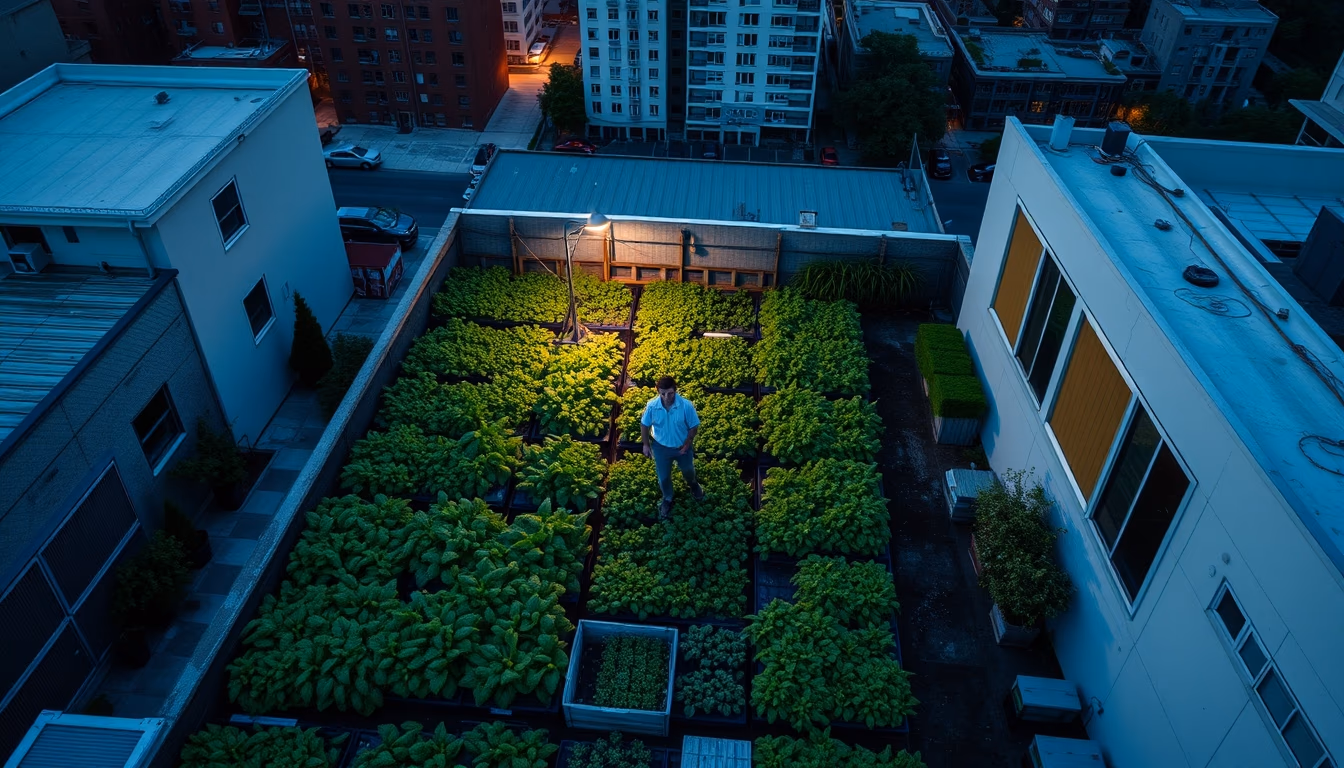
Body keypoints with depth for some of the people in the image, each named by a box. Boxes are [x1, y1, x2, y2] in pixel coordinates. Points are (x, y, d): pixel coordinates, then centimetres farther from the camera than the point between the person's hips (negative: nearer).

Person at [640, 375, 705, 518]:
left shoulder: (686, 405, -29)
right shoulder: (652, 406, -24)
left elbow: (694, 426, -15)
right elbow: (644, 425, -7)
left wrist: (687, 445, -14)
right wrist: (646, 444, -3)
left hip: (682, 446, 0)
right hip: (661, 447, 0)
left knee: (688, 470, 27)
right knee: (663, 476, 19)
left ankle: (693, 484, 63)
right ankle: (667, 499, 49)